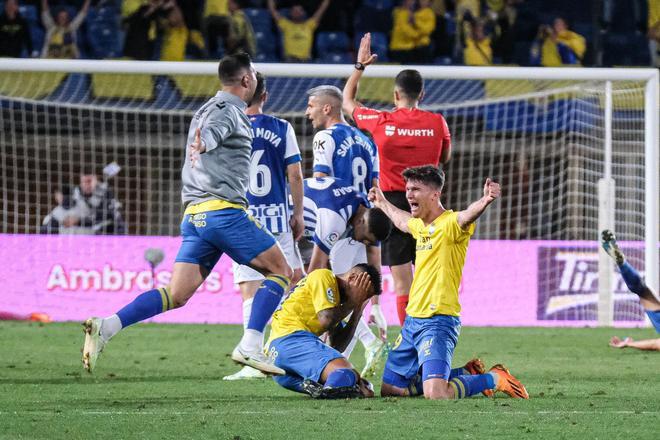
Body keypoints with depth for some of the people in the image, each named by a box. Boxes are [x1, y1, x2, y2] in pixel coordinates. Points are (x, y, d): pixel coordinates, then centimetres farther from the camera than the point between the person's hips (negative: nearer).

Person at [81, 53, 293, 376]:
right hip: (225, 211, -8)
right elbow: (211, 132, -27)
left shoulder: (206, 110, 22)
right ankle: (249, 346, -9)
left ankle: (106, 326, -19)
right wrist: (201, 145, -46)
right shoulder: (229, 111, -6)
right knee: (280, 270, 4)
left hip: (195, 214, 8)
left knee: (176, 295, -2)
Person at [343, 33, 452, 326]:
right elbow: (445, 159, 16)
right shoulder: (437, 123, -3)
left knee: (402, 280, -2)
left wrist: (360, 65, 22)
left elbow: (348, 101, 14)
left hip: (392, 200, -2)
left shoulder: (381, 122, -5)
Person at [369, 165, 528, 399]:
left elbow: (467, 216, -36)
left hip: (438, 321, -9)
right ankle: (465, 374, 28)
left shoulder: (450, 224, -12)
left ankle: (494, 380, 3)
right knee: (389, 389, 14)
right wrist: (382, 203, 56)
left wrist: (485, 201, -58)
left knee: (435, 394, -25)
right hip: (412, 321, 9)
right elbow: (402, 221, 40)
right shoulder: (420, 226, 14)